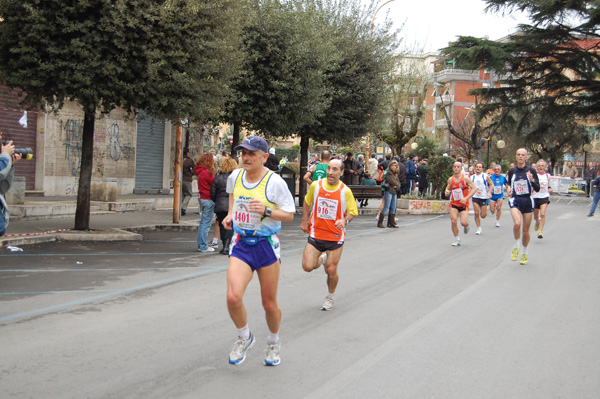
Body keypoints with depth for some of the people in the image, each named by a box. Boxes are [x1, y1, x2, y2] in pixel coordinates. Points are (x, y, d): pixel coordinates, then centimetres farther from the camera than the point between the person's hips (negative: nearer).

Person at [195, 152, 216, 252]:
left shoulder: (201, 172, 12)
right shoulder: (206, 172, -17)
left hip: (203, 198, 10)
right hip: (208, 199, -10)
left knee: (203, 223, 16)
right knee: (206, 223, -4)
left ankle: (200, 244, 24)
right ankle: (204, 247, 0)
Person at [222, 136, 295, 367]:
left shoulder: (275, 182, -11)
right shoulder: (235, 177, 3)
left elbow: (289, 215, -8)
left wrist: (266, 211, -24)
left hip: (266, 245, -3)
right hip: (240, 244, 3)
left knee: (269, 304, 8)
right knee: (233, 297, -18)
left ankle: (273, 342, 38)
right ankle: (244, 338, 11)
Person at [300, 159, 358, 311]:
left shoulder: (345, 191, -8)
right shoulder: (316, 185, -4)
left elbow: (352, 212, 1)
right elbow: (307, 202, 14)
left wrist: (344, 220, -19)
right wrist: (304, 221, 11)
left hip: (335, 237, -1)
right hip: (316, 234, 1)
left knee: (331, 271, 1)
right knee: (307, 267, -11)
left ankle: (330, 297, 30)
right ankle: (321, 259, 26)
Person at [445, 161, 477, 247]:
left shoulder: (465, 178, -9)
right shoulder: (450, 179, 3)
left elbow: (474, 188, -9)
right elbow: (448, 189, 16)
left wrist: (466, 198, -19)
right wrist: (447, 192, -10)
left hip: (464, 204, -3)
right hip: (454, 204, 3)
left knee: (463, 223, -13)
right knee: (453, 221, -11)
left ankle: (467, 226, 27)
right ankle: (457, 239, 7)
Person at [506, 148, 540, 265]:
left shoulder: (531, 171, -3)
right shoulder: (512, 171, 4)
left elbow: (537, 189, -5)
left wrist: (532, 180, -23)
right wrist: (508, 188, 0)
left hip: (528, 201, 0)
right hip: (515, 200, 0)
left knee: (525, 230, 7)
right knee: (517, 223, -26)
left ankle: (524, 253, 29)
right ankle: (516, 247, -4)